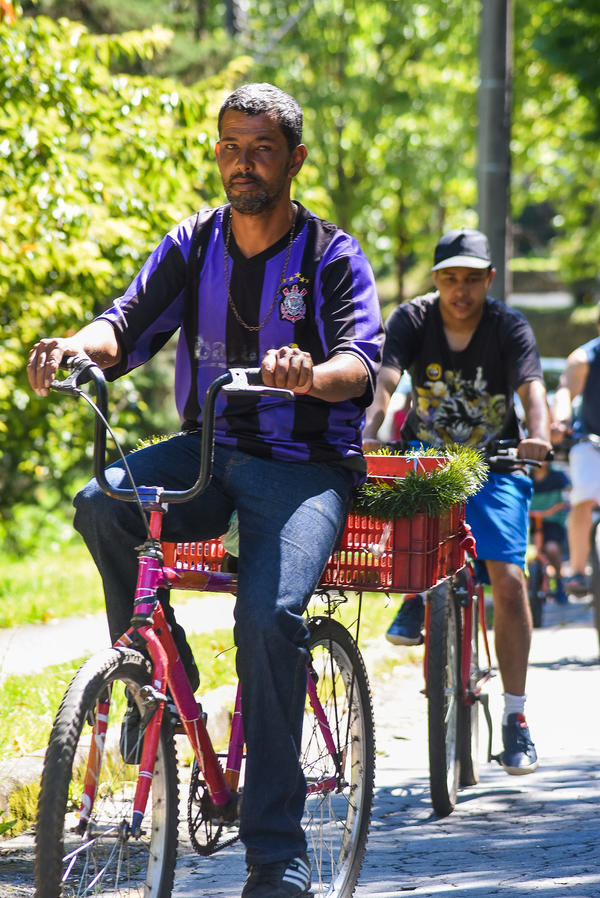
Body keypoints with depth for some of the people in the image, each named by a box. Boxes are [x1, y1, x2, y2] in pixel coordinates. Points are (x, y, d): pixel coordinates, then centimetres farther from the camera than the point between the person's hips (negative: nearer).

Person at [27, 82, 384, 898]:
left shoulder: (332, 257, -3)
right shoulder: (192, 246, 7)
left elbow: (363, 364, -17)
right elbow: (131, 323, -5)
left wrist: (312, 374, -42)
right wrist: (82, 344, -30)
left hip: (302, 466, -4)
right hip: (208, 449, 4)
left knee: (270, 614, -29)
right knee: (103, 503, -28)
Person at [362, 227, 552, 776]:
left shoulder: (510, 328, -14)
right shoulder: (412, 320, -12)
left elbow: (532, 389, -29)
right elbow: (386, 380, -26)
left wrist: (539, 436, -51)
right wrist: (369, 434, -46)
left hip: (493, 465, -1)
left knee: (508, 580, -15)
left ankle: (515, 715, -4)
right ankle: (417, 592, -3)